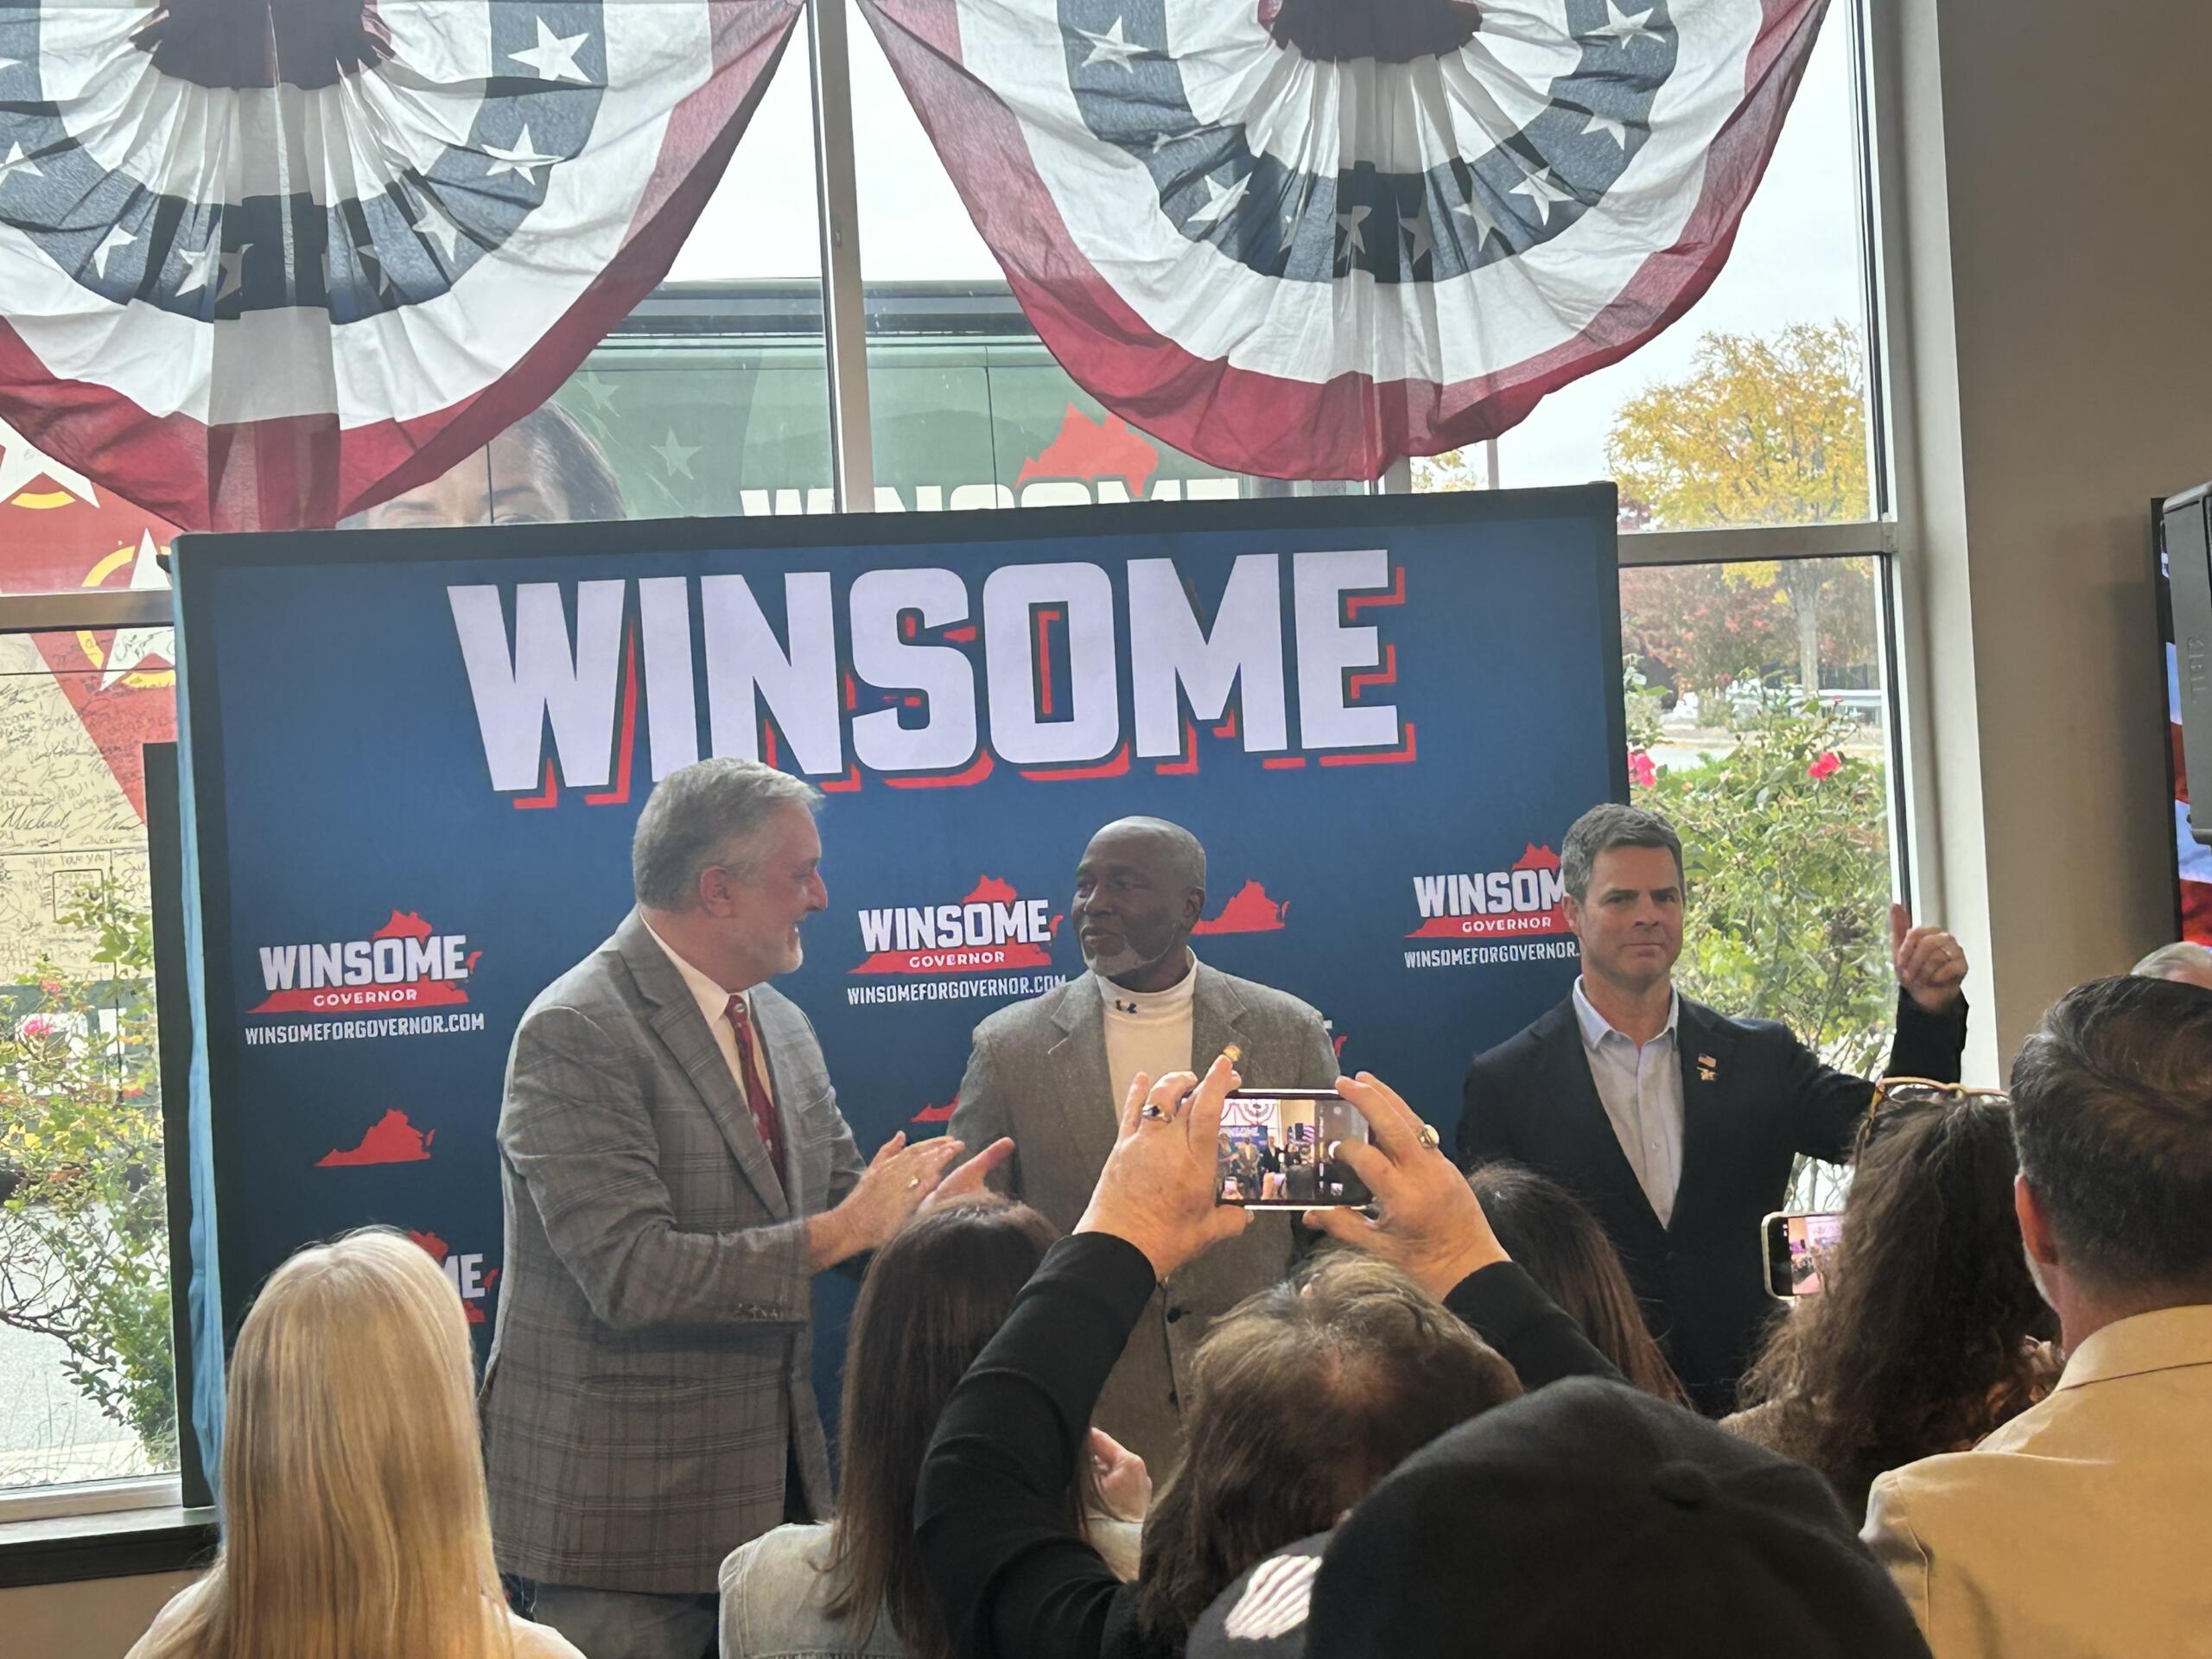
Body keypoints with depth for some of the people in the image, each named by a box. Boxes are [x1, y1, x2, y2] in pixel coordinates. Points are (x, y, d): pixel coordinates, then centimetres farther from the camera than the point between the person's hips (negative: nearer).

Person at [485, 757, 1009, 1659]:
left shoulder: (780, 1024, 11)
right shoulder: (575, 1032, -16)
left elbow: (842, 1201, 14)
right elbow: (631, 1275, -23)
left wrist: (917, 1209, -9)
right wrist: (837, 1233, -20)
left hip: (773, 1479, 8)